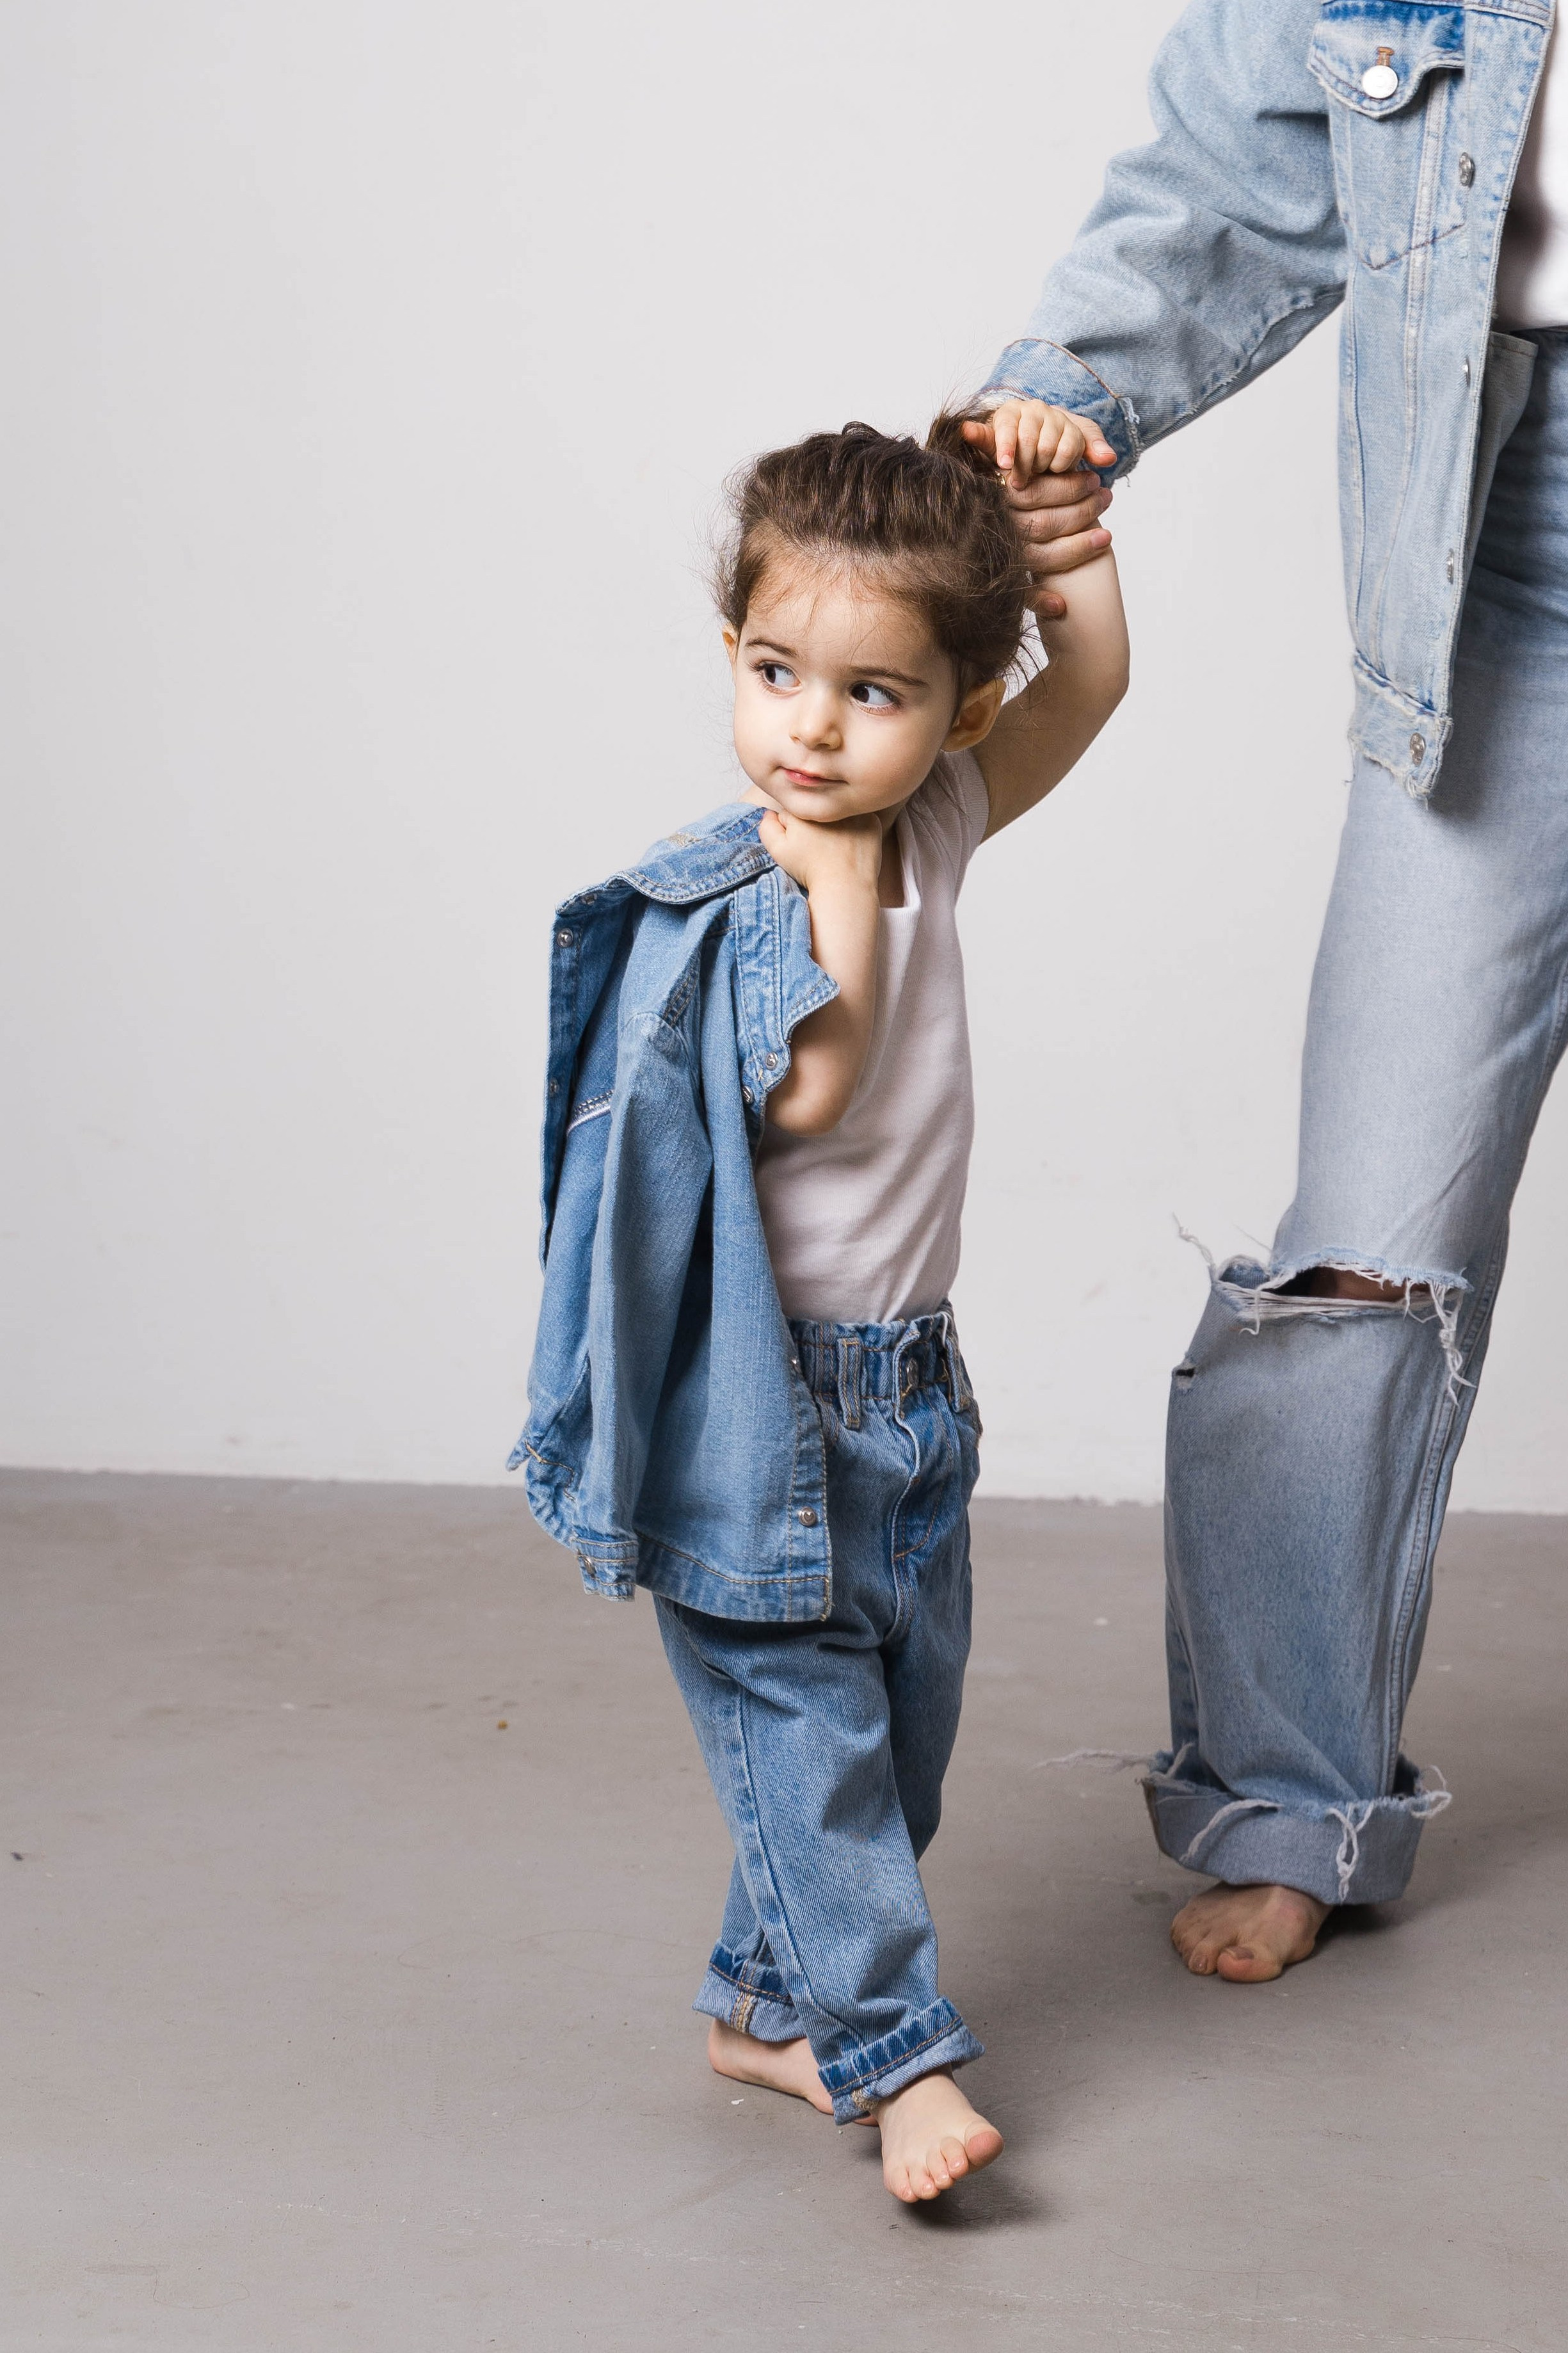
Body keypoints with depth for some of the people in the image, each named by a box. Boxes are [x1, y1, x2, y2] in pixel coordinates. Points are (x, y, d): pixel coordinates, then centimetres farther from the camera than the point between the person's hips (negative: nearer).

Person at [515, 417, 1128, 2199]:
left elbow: (1091, 681, 14)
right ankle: (893, 2052, 2)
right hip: (758, 1400, -7)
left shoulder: (929, 825, 3)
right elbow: (809, 1088, -29)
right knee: (801, 1719, -5)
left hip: (905, 1382, 7)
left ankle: (772, 2003, 26)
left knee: (903, 1718, 13)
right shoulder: (720, 897, -16)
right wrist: (841, 883, -25)